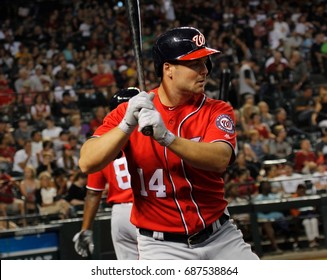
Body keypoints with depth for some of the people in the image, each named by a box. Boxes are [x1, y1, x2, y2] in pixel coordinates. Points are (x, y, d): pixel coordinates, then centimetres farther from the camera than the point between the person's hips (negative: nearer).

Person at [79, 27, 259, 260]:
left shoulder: (217, 110, -3)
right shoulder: (127, 112, -3)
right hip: (163, 247, -2)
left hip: (221, 237, 2)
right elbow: (87, 164, -15)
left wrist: (167, 137, -38)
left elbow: (220, 160, -23)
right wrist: (127, 124, -28)